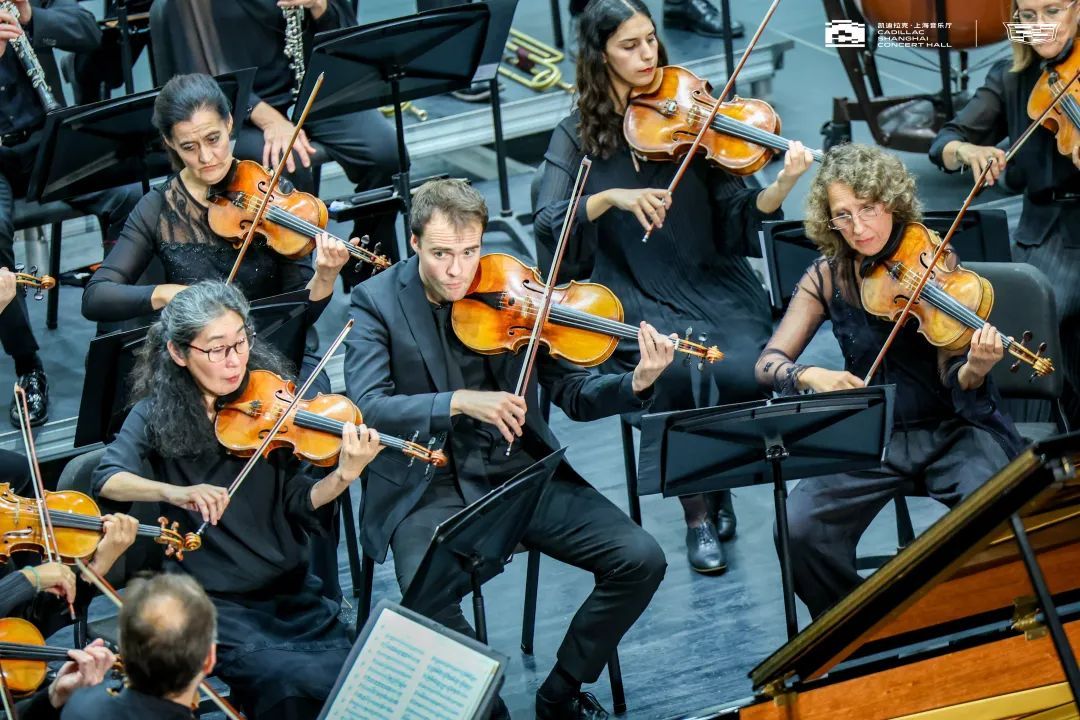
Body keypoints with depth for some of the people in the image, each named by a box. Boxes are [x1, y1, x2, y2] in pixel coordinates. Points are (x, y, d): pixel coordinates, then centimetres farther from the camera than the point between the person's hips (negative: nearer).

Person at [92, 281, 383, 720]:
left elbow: (299, 500, -4)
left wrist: (344, 475, -24)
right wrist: (174, 492, -35)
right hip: (212, 601, -3)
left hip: (289, 590, 3)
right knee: (293, 682, -26)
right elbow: (108, 480, -18)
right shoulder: (157, 415, -2)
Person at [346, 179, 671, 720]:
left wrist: (636, 385, -17)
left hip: (522, 473, 3)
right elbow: (367, 405, -16)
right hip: (429, 488, -3)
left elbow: (573, 395, 3)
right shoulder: (377, 301, -4)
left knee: (641, 560, -13)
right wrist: (459, 402, -30)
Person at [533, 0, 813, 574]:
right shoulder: (578, 136, 4)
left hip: (713, 285, 1)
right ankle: (697, 513, -7)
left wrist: (782, 186, -23)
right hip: (636, 301, -1)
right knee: (682, 371, -31)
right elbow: (548, 224, -10)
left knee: (744, 374, -27)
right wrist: (610, 197, -25)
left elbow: (737, 215, -4)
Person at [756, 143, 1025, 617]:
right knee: (802, 530, -23)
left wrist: (976, 369, -37)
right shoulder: (827, 277, 0)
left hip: (951, 430, -2)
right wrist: (811, 376, -27)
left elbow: (953, 382, -13)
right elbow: (769, 364, -5)